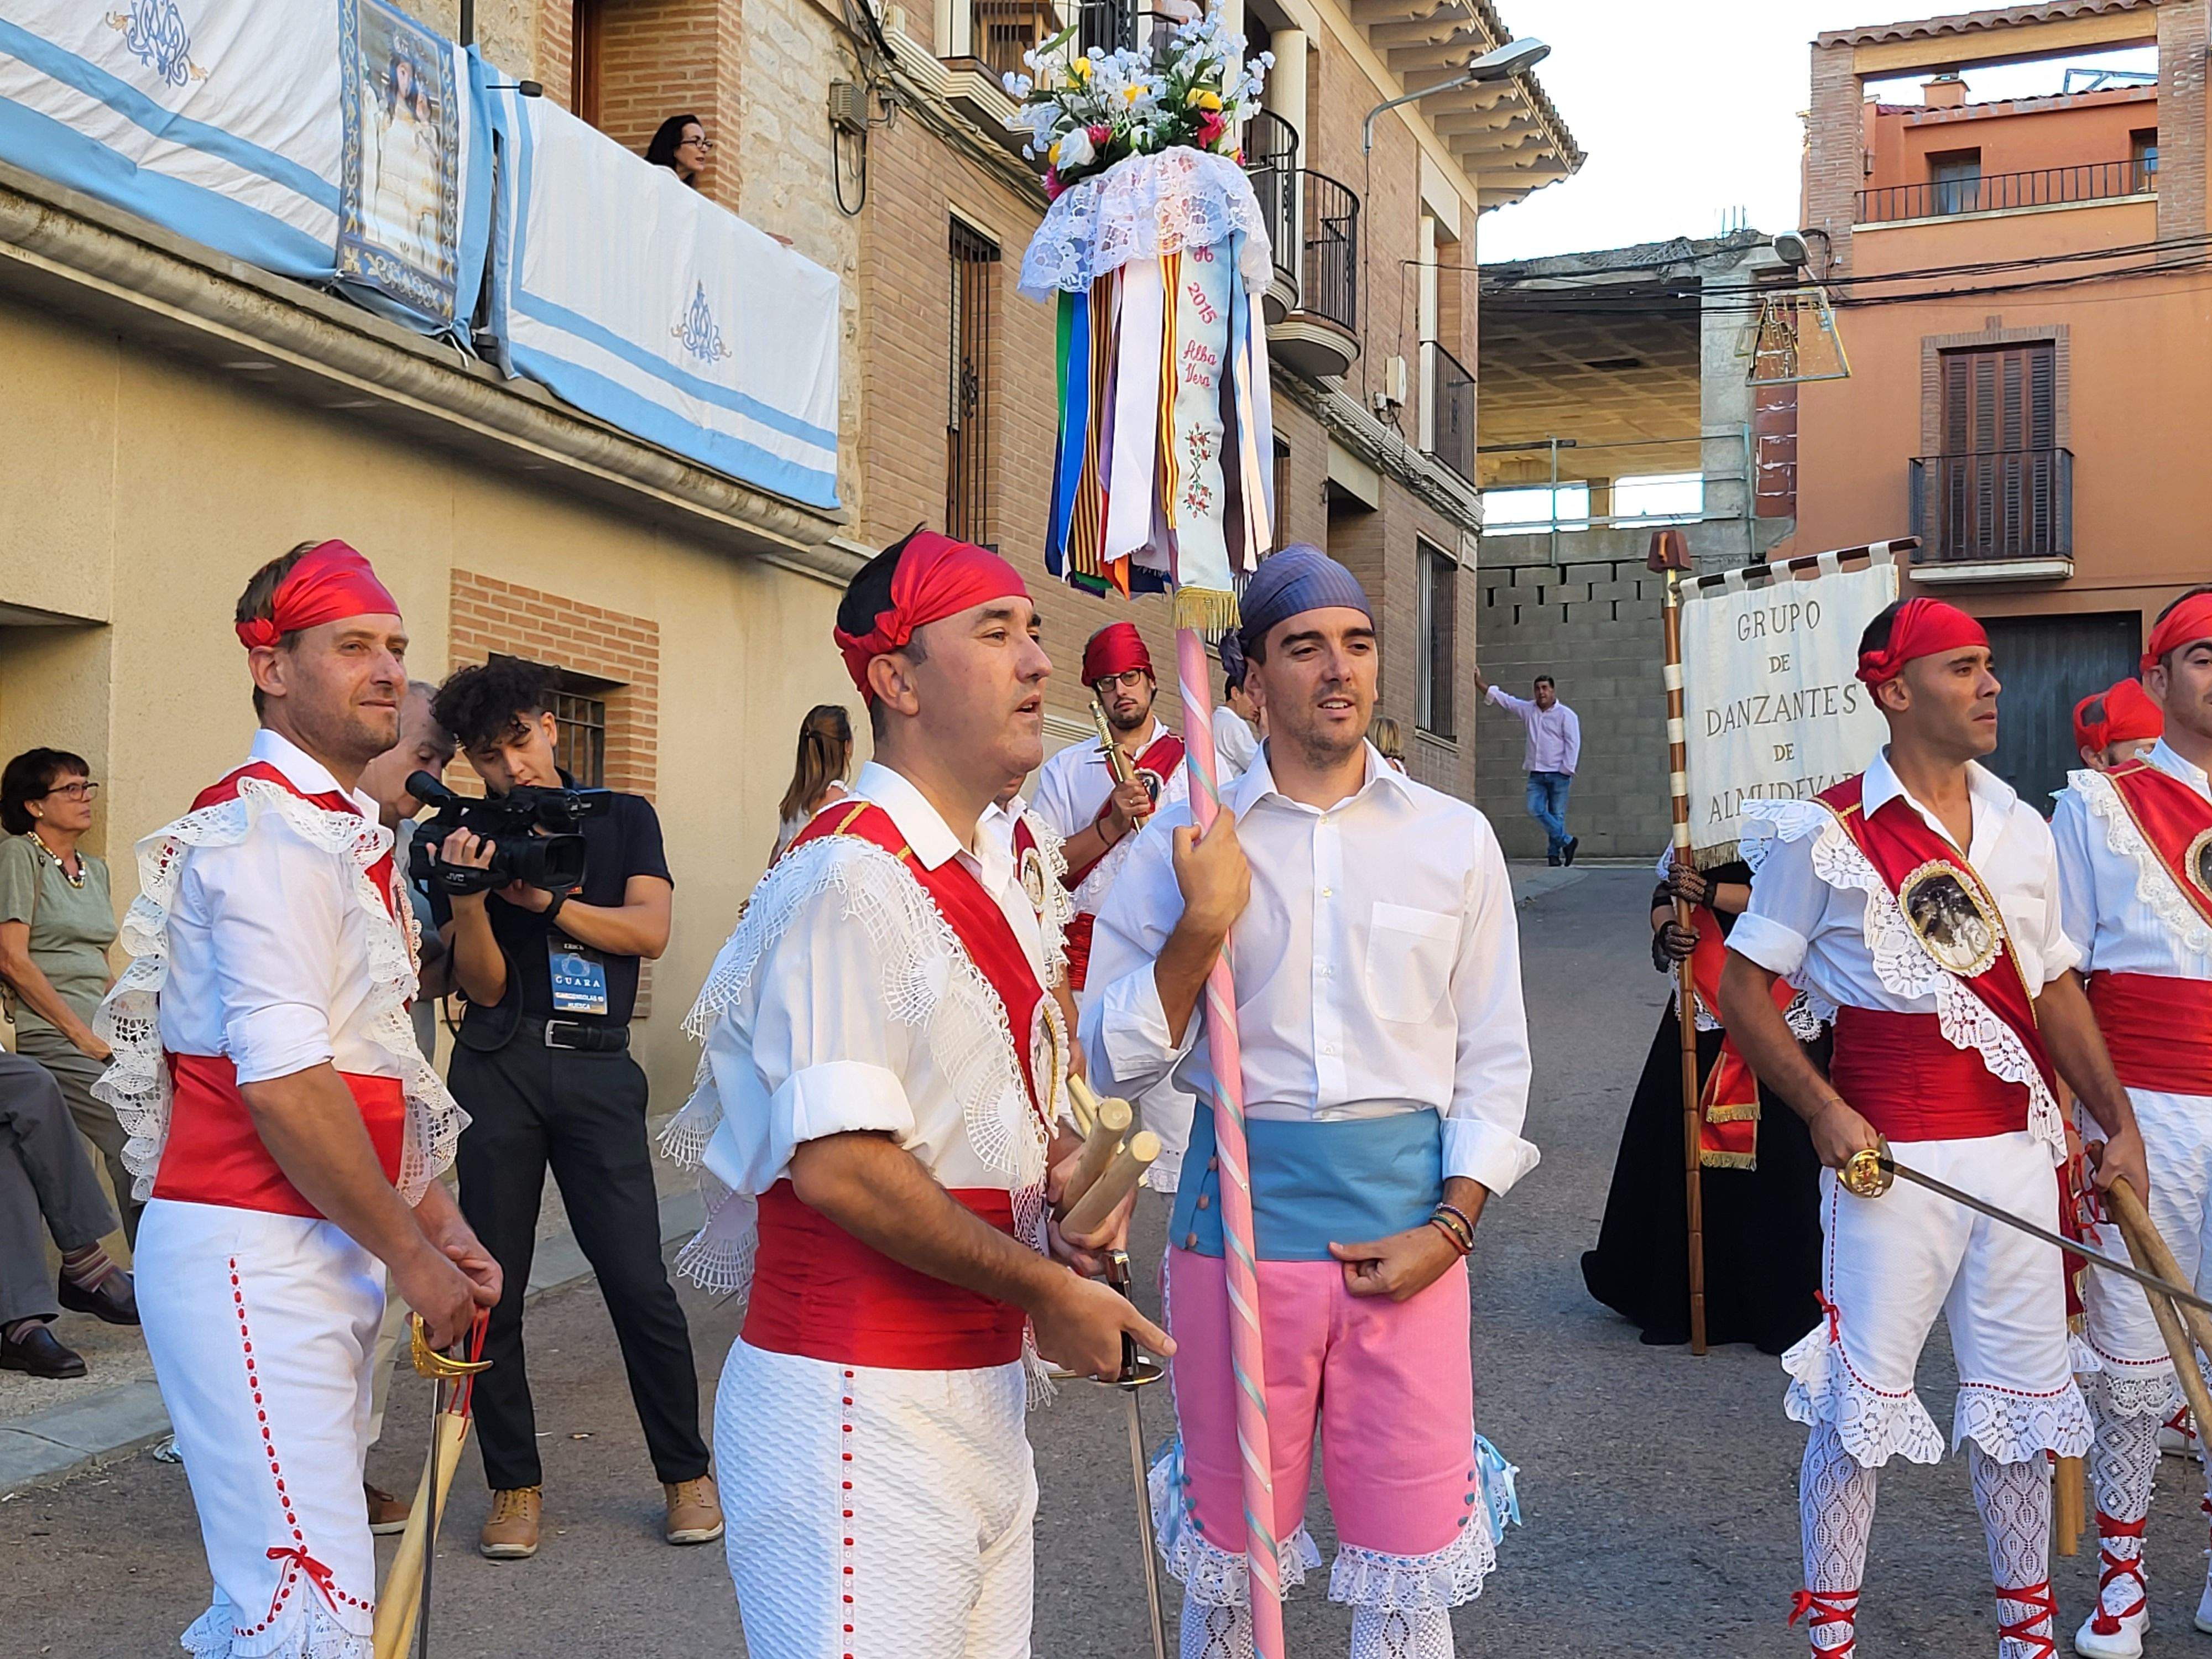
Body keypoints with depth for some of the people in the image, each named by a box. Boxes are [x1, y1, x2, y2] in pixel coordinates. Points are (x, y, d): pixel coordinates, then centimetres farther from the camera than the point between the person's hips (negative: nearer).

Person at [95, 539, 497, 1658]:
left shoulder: (341, 832, 18)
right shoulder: (269, 830, -14)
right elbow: (282, 1083, -21)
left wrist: (439, 1223, 14)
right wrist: (413, 1258, -14)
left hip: (327, 1253, 10)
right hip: (252, 1257, -10)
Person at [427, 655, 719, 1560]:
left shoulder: (622, 818, 12)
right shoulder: (466, 837, 10)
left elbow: (649, 931, -1)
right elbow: (484, 986, 3)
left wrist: (546, 901, -11)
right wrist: (468, 899, -14)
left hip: (599, 1070, -1)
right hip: (499, 1070, 1)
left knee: (639, 1282, -6)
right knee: (494, 1285, 2)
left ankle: (686, 1471, 12)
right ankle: (515, 1484, 17)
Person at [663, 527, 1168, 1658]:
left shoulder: (999, 874, 13)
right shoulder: (854, 877, -18)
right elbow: (839, 1165, -24)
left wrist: (1073, 1166, 3)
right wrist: (1048, 1291, -15)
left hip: (979, 1389, 9)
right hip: (859, 1406, -9)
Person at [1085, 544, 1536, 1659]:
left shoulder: (1455, 839, 4)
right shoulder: (1182, 843, 1)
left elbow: (1494, 1060, 6)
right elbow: (1117, 1057, -1)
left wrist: (1450, 1226, -5)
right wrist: (1203, 924, -15)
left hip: (1407, 1223, 1)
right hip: (1237, 1210, 0)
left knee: (1411, 1567, 5)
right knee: (1229, 1555, 11)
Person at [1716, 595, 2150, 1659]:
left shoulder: (2021, 830, 10)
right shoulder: (1827, 833, -6)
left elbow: (2053, 984, 17)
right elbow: (1742, 990, -4)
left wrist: (2117, 1120, 10)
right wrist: (1824, 1111, -14)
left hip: (2018, 1150, 5)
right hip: (1892, 1161, -5)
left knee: (2019, 1398, 13)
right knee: (1859, 1401, 1)